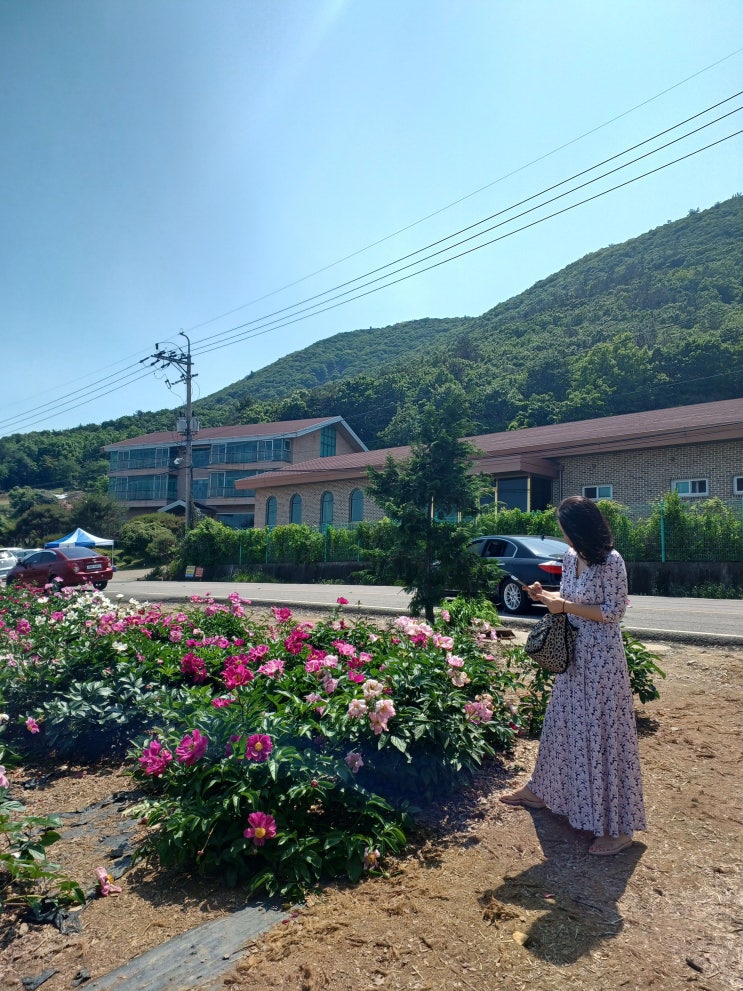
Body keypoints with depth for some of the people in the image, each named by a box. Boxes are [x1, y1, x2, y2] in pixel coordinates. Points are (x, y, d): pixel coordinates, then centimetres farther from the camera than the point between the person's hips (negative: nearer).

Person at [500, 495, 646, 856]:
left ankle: (618, 826, 16)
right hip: (573, 654, 8)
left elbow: (614, 612, -18)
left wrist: (565, 606, -19)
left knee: (604, 732, 1)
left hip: (602, 658, -8)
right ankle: (541, 791, 39)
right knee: (562, 724, 20)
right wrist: (547, 595, -2)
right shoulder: (570, 556, 4)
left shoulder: (611, 562, -18)